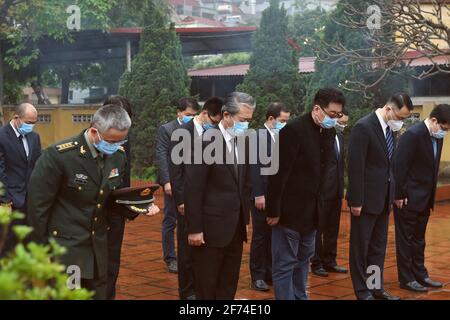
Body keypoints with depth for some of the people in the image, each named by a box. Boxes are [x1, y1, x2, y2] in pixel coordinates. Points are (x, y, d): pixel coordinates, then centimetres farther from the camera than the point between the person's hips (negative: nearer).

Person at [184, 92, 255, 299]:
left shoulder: (243, 142, 8)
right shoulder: (205, 142, -15)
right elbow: (193, 189, -16)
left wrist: (245, 218, 12)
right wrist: (194, 228, -16)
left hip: (236, 227, 7)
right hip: (212, 227, -7)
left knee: (229, 286, 15)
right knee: (206, 286, 5)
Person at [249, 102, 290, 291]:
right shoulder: (257, 136, -10)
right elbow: (254, 167, -14)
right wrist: (258, 194, -18)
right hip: (263, 196, -6)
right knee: (260, 236, 1)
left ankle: (270, 273, 20)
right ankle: (257, 276, 9)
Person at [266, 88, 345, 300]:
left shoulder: (328, 131, 4)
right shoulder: (294, 130, -18)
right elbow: (279, 174, -19)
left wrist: (319, 206, 10)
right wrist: (274, 211, -18)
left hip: (311, 210, 8)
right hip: (290, 209, -8)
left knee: (303, 260, 17)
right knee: (284, 264, 0)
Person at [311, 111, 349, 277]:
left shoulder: (340, 136, 11)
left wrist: (341, 186, 12)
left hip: (336, 189, 7)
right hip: (322, 189, -7)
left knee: (333, 228, 13)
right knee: (318, 227, 2)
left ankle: (329, 261, 22)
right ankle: (316, 263, 10)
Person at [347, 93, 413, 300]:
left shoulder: (391, 129, 7)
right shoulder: (364, 127, -17)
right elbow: (355, 167, -18)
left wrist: (391, 195, 11)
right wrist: (356, 201, -18)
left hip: (383, 198, 8)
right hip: (366, 198, -8)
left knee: (378, 247, 15)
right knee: (360, 248, 5)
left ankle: (376, 287, 25)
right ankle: (362, 291, 15)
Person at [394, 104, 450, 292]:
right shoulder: (413, 135, -19)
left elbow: (432, 167, 12)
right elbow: (400, 166, -20)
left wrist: (431, 195, 10)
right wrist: (399, 196, -18)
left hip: (425, 199, 8)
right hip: (408, 199, -8)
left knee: (418, 239, 16)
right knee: (405, 239, 3)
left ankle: (420, 275, 26)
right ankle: (406, 279, 11)